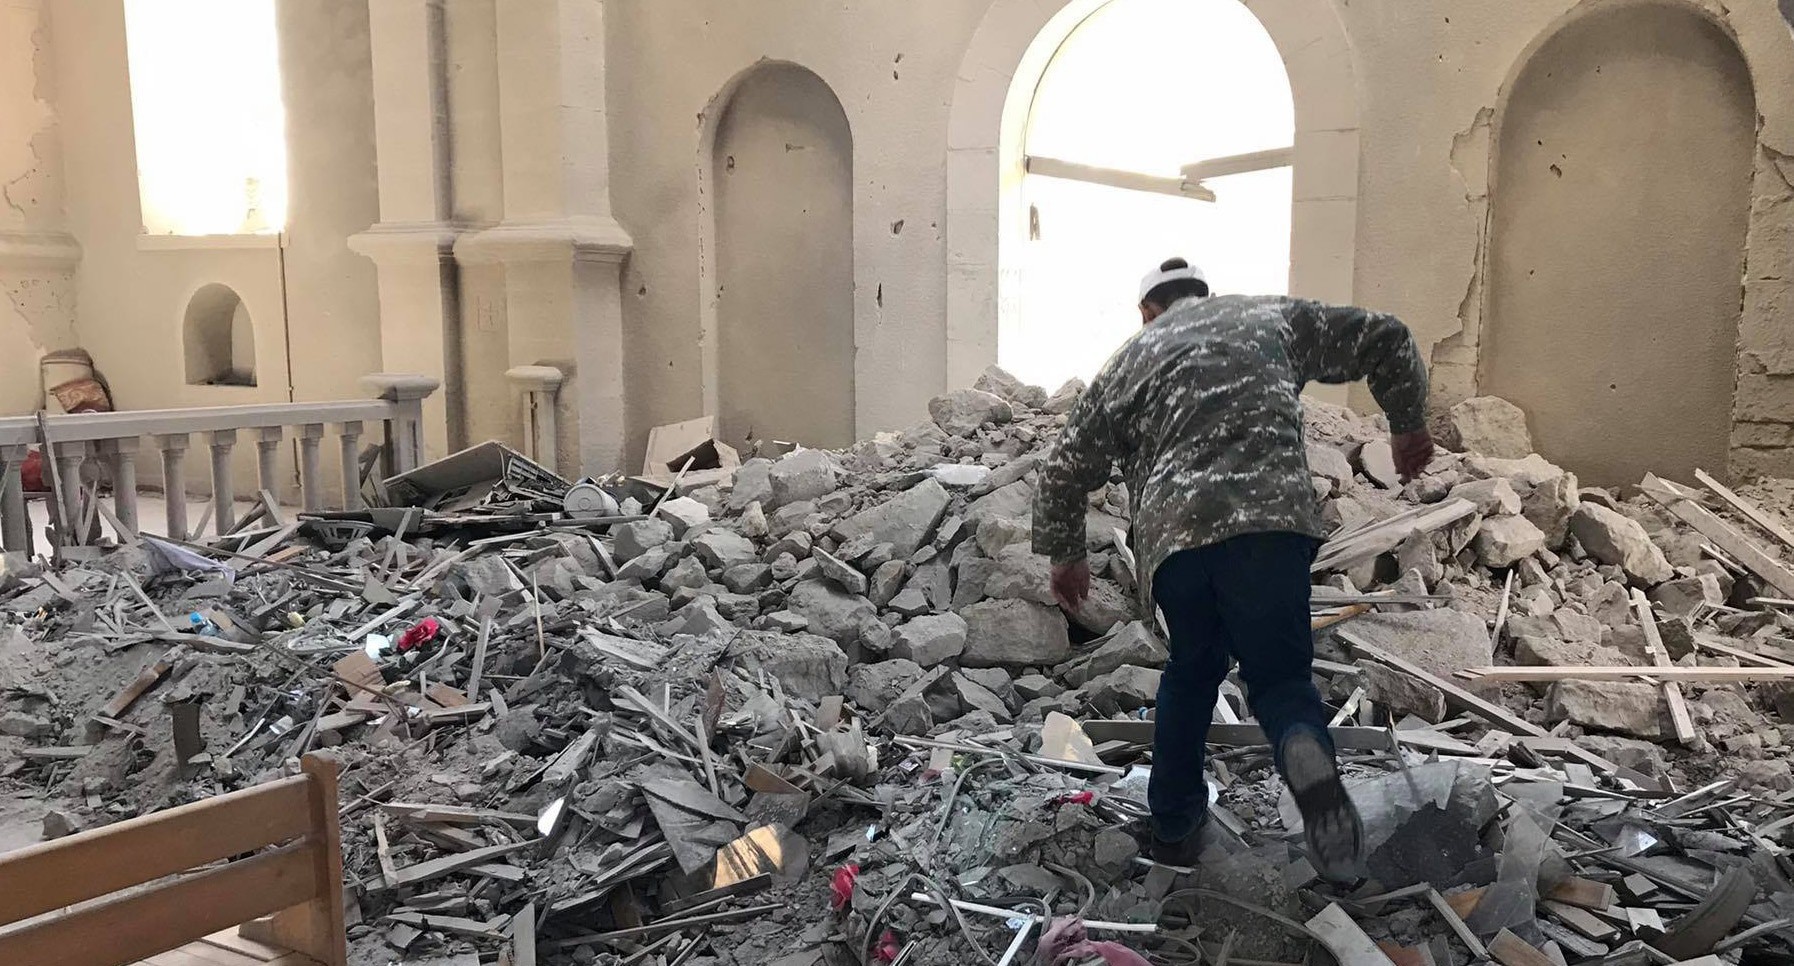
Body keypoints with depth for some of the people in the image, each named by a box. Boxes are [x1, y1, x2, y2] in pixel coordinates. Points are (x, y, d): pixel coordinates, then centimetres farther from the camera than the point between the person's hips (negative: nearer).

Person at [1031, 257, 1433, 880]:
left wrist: (1065, 556, 34)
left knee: (1193, 667, 24)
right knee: (1279, 671, 13)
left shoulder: (1129, 360, 23)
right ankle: (1306, 753, -21)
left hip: (1173, 530, 1)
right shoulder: (1273, 317, 24)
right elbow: (1385, 339, 23)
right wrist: (1409, 425, 35)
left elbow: (1063, 473, 22)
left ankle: (1173, 826, 29)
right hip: (1273, 516, -1)